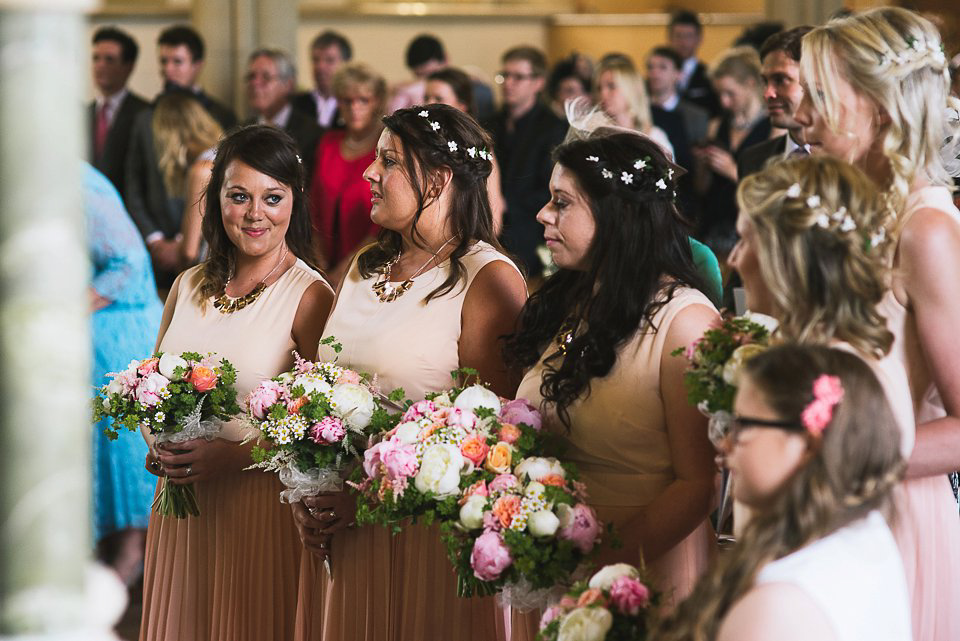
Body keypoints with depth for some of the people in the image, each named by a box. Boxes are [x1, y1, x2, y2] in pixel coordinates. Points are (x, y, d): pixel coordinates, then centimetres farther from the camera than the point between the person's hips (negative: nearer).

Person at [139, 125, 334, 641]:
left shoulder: (311, 297, -9)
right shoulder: (190, 287, 8)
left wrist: (236, 456, -20)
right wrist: (158, 447, -1)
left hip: (263, 504, -5)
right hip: (180, 502, 5)